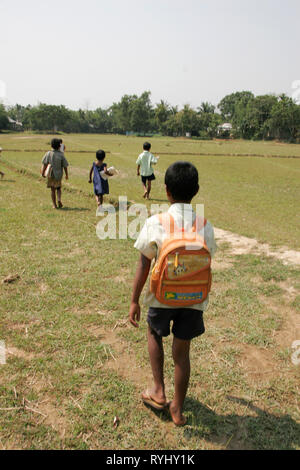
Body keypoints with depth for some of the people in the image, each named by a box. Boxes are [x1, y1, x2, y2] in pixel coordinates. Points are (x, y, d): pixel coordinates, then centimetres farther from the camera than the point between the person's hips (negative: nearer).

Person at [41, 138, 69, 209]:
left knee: (53, 190, 11)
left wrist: (42, 172, -4)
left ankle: (54, 205, 10)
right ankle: (59, 199, -6)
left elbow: (44, 164, -11)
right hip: (58, 175, 0)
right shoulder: (61, 155, -9)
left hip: (50, 175, 0)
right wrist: (66, 175, 4)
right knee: (58, 188, 19)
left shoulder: (48, 154, -6)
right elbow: (65, 166, -7)